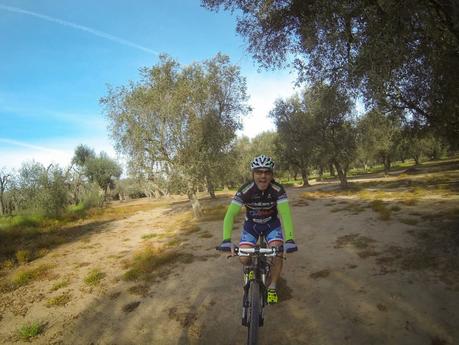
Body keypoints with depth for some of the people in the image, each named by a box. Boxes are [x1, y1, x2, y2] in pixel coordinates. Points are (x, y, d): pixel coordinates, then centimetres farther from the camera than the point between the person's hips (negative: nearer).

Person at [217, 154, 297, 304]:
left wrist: (289, 239, -47)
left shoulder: (278, 189, -27)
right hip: (251, 224, 0)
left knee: (278, 254, -20)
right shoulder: (245, 190, -29)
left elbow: (285, 214, -33)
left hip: (272, 223, 0)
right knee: (244, 259, -12)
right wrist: (226, 240, -43)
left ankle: (272, 286, 8)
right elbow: (230, 214, -30)